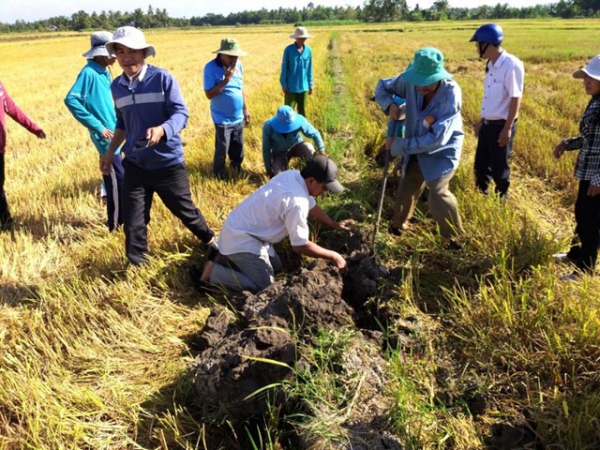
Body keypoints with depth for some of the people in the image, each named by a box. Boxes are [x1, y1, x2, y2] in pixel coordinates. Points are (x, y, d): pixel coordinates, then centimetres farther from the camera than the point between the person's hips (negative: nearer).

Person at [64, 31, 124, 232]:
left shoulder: (104, 73, 10)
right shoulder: (89, 73, -16)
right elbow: (71, 100, -24)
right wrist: (97, 126, -22)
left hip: (115, 134, 9)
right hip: (106, 136, -9)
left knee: (114, 178, 16)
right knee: (117, 180, -3)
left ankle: (119, 219, 29)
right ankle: (115, 225, 9)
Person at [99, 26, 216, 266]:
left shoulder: (162, 78, -11)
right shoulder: (117, 86, 6)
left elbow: (181, 113, -16)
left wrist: (161, 130, -36)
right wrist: (110, 152, 13)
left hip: (168, 162, -4)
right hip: (135, 164, 4)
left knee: (184, 210, 13)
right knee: (133, 222, 4)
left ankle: (209, 240, 41)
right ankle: (137, 266, 24)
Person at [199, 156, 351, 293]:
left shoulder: (293, 176, -2)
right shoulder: (296, 202, -30)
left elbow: (310, 206, 17)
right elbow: (300, 246, -23)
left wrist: (334, 224, 20)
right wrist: (333, 256, -13)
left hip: (242, 229, 10)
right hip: (241, 238, -10)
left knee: (275, 267, 20)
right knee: (263, 286, -8)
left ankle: (230, 256, 22)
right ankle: (212, 271, -3)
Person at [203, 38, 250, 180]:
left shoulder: (238, 64, -1)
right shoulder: (211, 68, -17)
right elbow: (209, 94, -20)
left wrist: (245, 109, 13)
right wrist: (226, 79, -26)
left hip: (238, 117, 5)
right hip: (223, 119, -5)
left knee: (238, 149, 19)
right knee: (222, 151, 5)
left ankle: (237, 172, 40)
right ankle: (219, 176, 26)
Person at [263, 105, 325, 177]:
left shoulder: (299, 120, -28)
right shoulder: (268, 127, -28)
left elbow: (315, 134, -15)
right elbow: (266, 149, -18)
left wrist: (322, 151, -20)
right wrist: (269, 170, -13)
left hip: (296, 146, 1)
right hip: (279, 153, 0)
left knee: (309, 148, -32)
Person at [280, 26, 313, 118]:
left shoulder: (308, 50, 0)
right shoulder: (288, 50, -9)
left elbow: (309, 68, 7)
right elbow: (284, 67, -4)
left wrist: (311, 84, 8)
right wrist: (283, 84, -5)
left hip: (303, 86, 3)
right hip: (291, 87, -3)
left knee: (302, 110, 13)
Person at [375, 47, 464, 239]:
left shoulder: (451, 94, -33)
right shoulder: (410, 81, -19)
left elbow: (437, 139, -34)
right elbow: (383, 86, 1)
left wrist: (400, 145, -30)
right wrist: (390, 105, -21)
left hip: (442, 151, -5)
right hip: (415, 147, 5)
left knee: (438, 194, -19)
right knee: (406, 189, 18)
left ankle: (456, 239, 0)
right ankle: (397, 225, 45)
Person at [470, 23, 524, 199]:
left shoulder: (511, 65, -19)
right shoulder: (491, 65, 8)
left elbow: (516, 98, -19)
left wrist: (507, 128, -20)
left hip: (501, 125, -8)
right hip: (488, 124, 8)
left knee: (499, 168, 5)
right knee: (481, 165, 16)